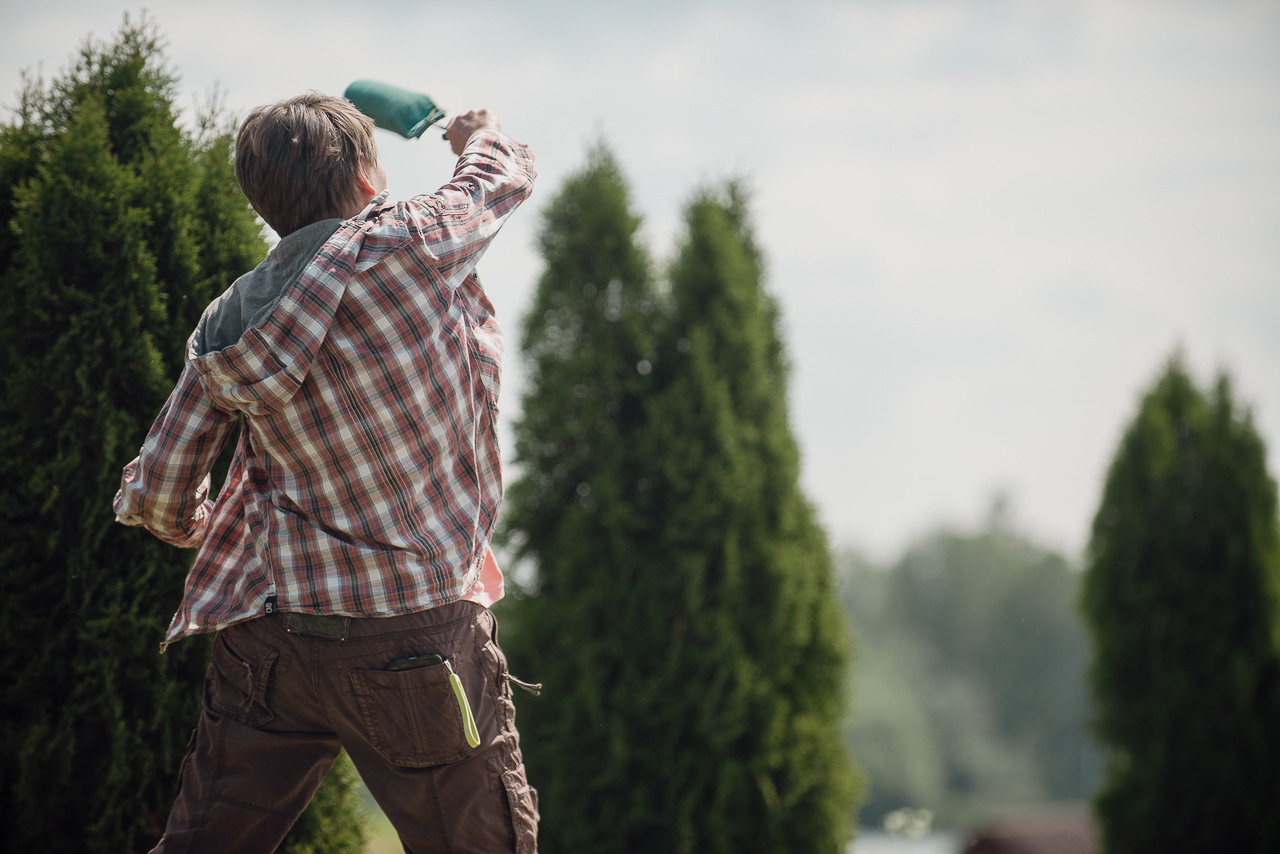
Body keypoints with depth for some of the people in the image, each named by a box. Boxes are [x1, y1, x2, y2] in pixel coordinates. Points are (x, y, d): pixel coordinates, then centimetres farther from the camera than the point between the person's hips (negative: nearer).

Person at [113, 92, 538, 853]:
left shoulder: (227, 324, 5)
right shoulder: (407, 245, -9)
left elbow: (157, 499, 8)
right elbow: (508, 175, 12)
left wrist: (209, 533, 32)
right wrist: (479, 131, 36)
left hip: (269, 639, 5)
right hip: (420, 636, -4)